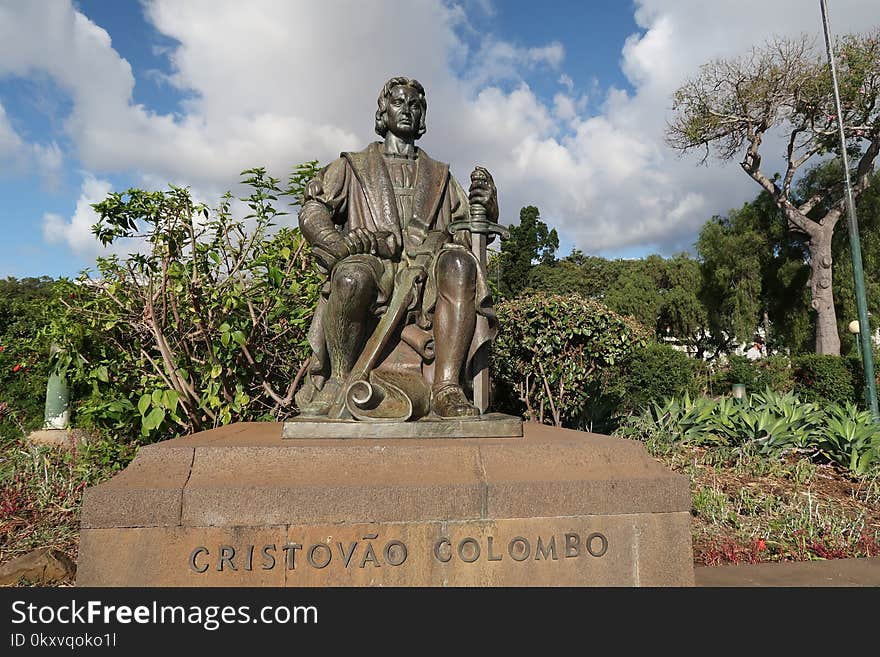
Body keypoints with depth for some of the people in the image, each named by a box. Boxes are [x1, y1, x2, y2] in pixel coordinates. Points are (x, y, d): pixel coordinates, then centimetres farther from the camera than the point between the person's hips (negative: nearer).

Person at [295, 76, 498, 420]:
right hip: (372, 267, -1)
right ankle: (339, 380, -19)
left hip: (427, 281, 2)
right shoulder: (353, 166, 23)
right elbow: (312, 209, 9)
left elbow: (471, 230, 21)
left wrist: (485, 206, -2)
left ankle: (447, 387, -35)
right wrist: (337, 241, -14)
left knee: (459, 261, -32)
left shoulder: (440, 176, 29)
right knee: (353, 275, -37)